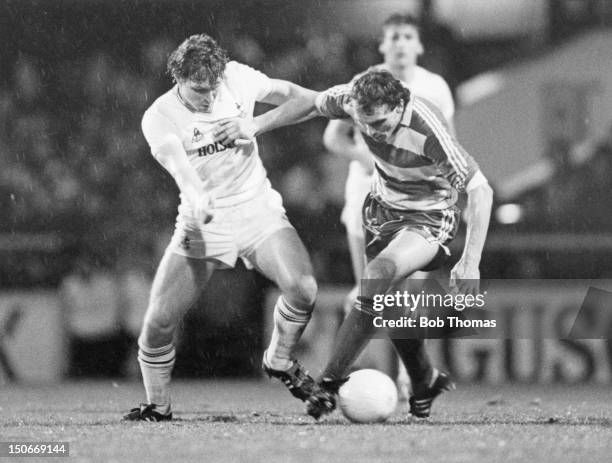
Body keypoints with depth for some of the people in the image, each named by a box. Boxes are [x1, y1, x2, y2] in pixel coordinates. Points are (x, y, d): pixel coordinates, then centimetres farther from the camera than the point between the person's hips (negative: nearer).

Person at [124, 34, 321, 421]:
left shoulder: (237, 79, -5)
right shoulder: (159, 117, -13)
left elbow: (298, 97, 12)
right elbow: (176, 161, -35)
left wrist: (257, 124, 0)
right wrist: (197, 198, -51)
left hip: (258, 212, 1)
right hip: (202, 224, -1)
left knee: (302, 287, -24)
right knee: (159, 321, -9)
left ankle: (280, 360, 5)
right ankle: (158, 405, 16)